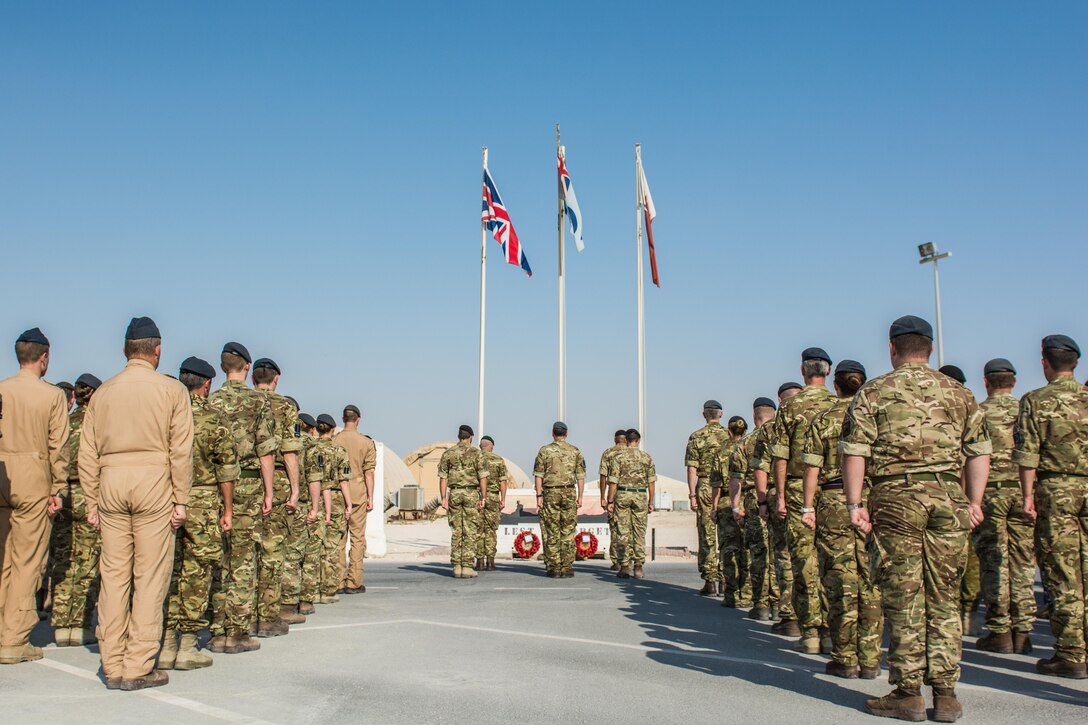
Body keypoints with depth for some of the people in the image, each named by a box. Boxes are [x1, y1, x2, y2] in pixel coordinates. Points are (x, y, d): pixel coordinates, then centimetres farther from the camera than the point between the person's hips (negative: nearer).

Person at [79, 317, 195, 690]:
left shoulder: (103, 391, 11)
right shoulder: (172, 390, 0)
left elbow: (87, 453, 10)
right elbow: (181, 451, -5)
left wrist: (92, 501, 15)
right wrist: (180, 500, -2)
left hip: (111, 483, 4)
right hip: (154, 481, -4)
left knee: (114, 573, 8)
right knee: (150, 575, 0)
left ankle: (113, 665, 13)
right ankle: (138, 666, 1)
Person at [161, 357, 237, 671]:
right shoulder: (213, 419, -5)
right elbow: (227, 468, -4)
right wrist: (227, 509, 4)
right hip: (202, 502, -3)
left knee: (168, 570, 9)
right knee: (196, 573, 3)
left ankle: (166, 645, 10)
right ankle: (188, 647, 6)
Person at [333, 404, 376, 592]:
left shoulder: (333, 441, 2)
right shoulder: (366, 442, -1)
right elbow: (369, 472, -3)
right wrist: (370, 497, 0)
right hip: (358, 493, -1)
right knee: (357, 537, 3)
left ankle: (338, 581, 8)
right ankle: (354, 582, 1)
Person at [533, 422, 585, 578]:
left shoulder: (544, 451, 0)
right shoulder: (575, 451, 5)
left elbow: (538, 475, -4)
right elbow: (580, 476, 2)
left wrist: (539, 496, -3)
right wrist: (580, 497, 5)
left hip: (550, 494, -1)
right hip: (569, 493, 1)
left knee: (551, 533, 2)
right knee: (568, 532, 4)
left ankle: (554, 569, 2)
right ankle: (567, 568, 3)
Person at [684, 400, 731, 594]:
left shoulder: (696, 437, 0)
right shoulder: (730, 435, 4)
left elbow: (692, 469, -5)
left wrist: (692, 495, -2)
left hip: (705, 490, -1)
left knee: (707, 537, 2)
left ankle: (710, 582, 2)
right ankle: (724, 581, 8)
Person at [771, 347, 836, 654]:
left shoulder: (790, 406, 1)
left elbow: (780, 456, -2)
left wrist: (780, 496, 3)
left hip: (799, 489, -1)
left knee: (804, 562, 3)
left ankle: (810, 633, 5)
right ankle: (831, 632, 8)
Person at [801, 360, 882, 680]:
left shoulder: (824, 420, 2)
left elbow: (812, 468, -2)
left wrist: (808, 507, 3)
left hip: (834, 501, -2)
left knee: (840, 581, 3)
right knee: (870, 581, 7)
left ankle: (845, 659, 7)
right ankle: (870, 660, 10)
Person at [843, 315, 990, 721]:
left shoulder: (874, 392, 3)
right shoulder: (958, 393, 13)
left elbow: (854, 452, -4)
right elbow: (979, 451, 9)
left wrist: (855, 504, -2)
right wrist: (974, 503, 13)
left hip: (895, 498, -3)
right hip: (948, 498, 3)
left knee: (903, 599, 2)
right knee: (944, 599, 8)